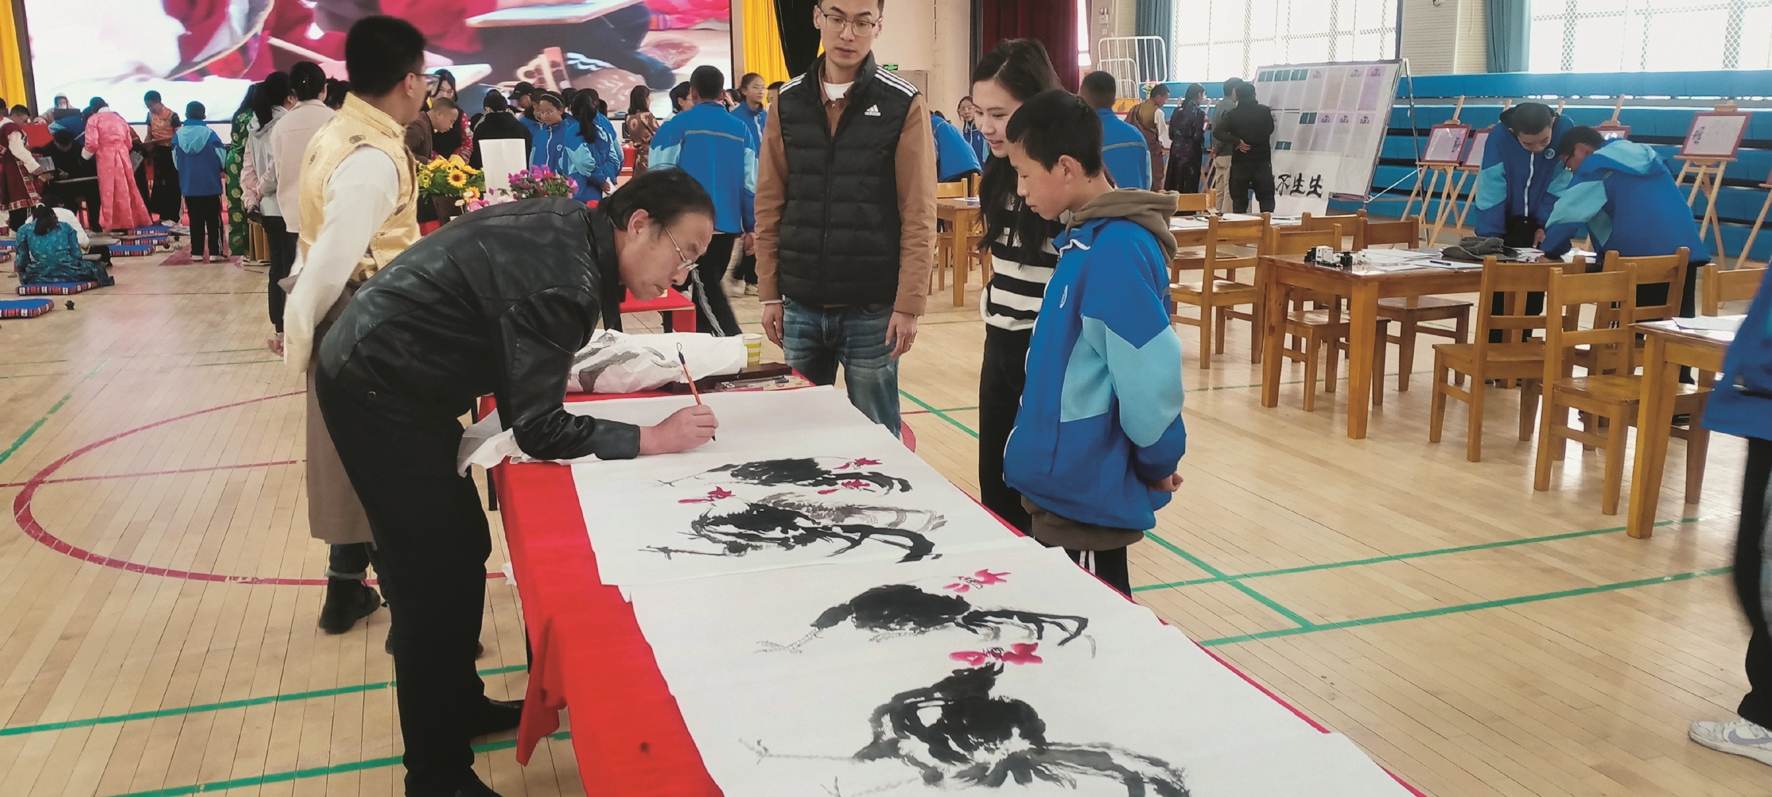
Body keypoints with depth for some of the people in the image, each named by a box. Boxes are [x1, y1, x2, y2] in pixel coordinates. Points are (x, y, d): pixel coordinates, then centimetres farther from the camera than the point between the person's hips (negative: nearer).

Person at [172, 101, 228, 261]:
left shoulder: (178, 136, -3)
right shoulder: (210, 134, -11)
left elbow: (175, 162, 5)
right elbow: (222, 159, -7)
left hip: (188, 185, 3)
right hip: (210, 184, -3)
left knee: (195, 219, 11)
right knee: (214, 219, 4)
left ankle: (196, 252, 12)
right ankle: (216, 251, 3)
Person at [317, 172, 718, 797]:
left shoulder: (569, 225, 1)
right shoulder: (562, 277, -27)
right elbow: (538, 430, -24)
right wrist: (656, 439, -20)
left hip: (378, 369, 10)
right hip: (377, 395, -10)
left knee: (464, 551, 16)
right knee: (436, 579, -6)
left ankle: (461, 706, 33)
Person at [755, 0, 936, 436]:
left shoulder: (904, 105, -5)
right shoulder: (788, 102, 5)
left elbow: (918, 217, -8)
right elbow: (769, 206, 7)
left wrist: (908, 304, -12)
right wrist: (769, 293, 4)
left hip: (872, 309, -3)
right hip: (800, 308, 3)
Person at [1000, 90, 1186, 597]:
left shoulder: (1116, 249, -22)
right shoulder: (1088, 237, 8)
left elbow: (1150, 375, -24)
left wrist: (1157, 467, -10)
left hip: (1086, 490, -9)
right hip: (1065, 478, 9)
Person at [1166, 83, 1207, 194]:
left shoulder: (1178, 110, 7)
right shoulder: (1198, 112, -10)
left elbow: (1171, 133, 8)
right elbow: (1198, 136, -14)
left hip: (1176, 150, 6)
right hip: (1190, 151, -6)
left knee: (1174, 183, 9)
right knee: (1189, 185, 1)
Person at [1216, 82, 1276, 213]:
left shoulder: (1232, 114, -3)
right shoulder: (1264, 111, -2)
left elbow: (1217, 132, -11)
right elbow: (1269, 130, 12)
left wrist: (1237, 141, -12)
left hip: (1240, 163, 0)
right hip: (1262, 161, 0)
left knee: (1239, 201, 6)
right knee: (1266, 199, 8)